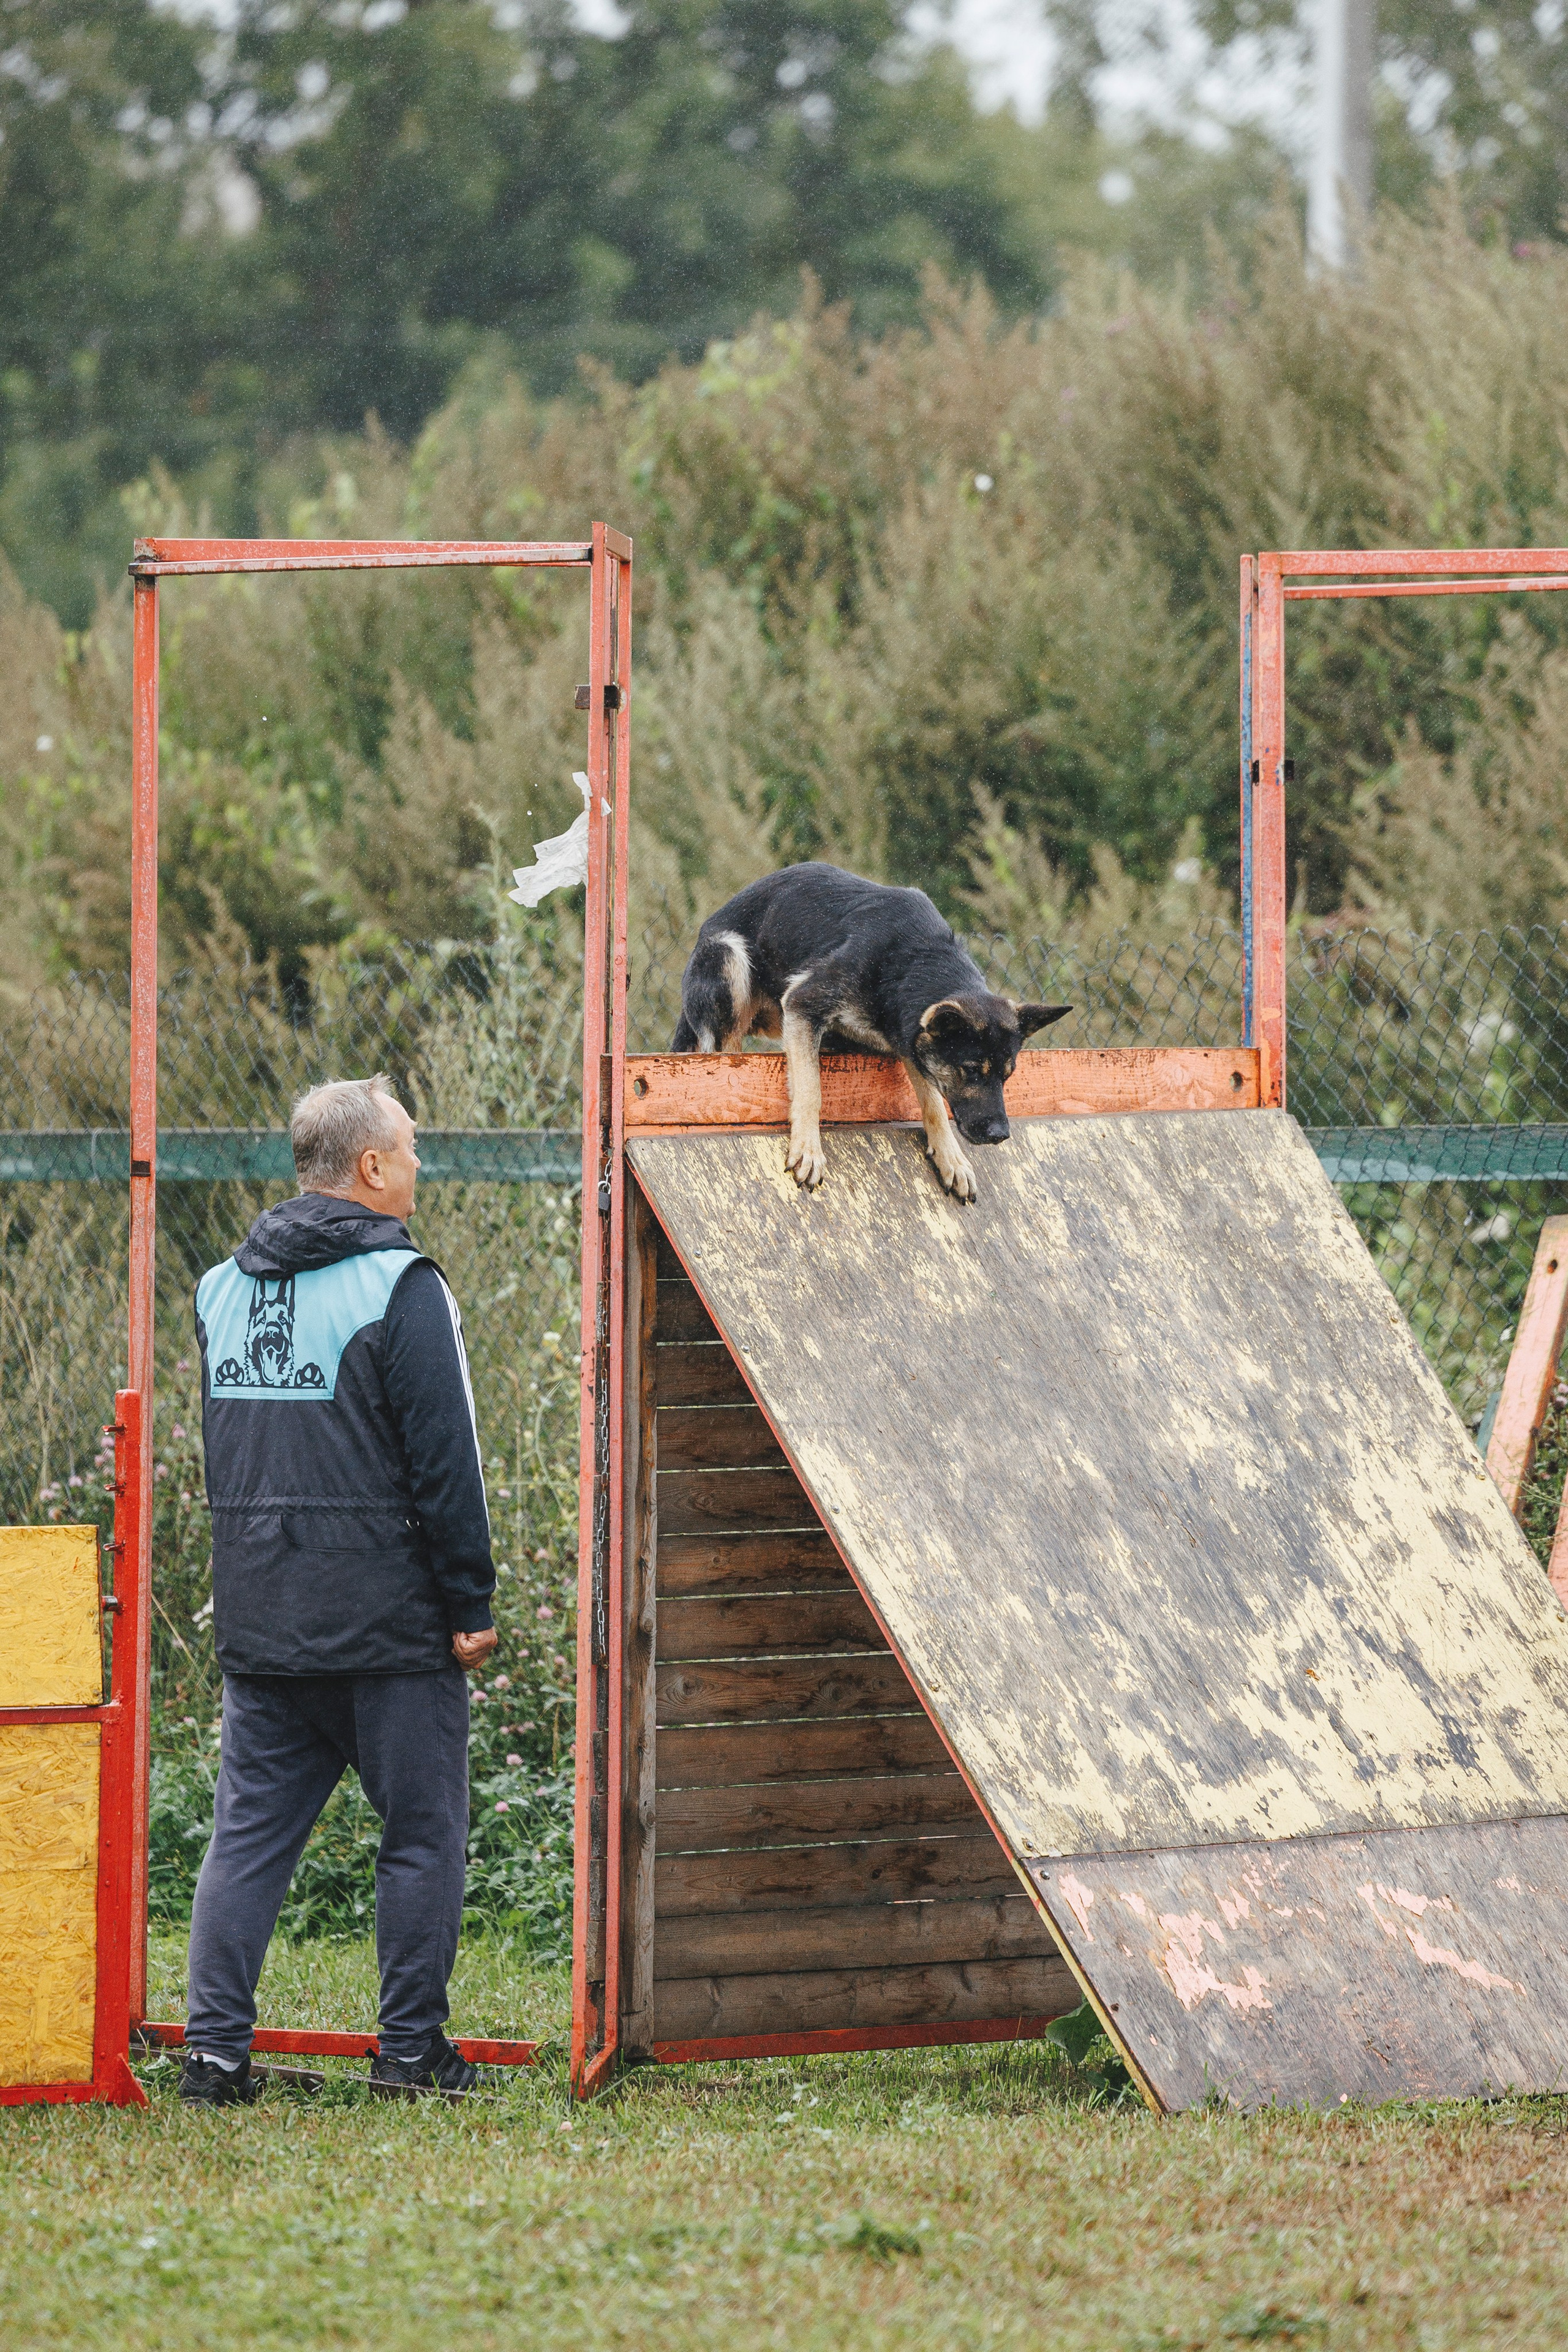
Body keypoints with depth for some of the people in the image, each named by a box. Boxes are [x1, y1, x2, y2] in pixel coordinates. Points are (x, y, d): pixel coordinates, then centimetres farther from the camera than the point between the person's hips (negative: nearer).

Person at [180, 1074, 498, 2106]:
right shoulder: (401, 1287, -11)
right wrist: (472, 1606, -8)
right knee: (423, 1831, 4)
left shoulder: (223, 1288, 12)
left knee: (249, 1834, 7)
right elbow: (447, 1463, -12)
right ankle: (412, 2050, 5)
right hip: (390, 1624, -6)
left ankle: (215, 2048, 0)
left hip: (257, 1623, 6)